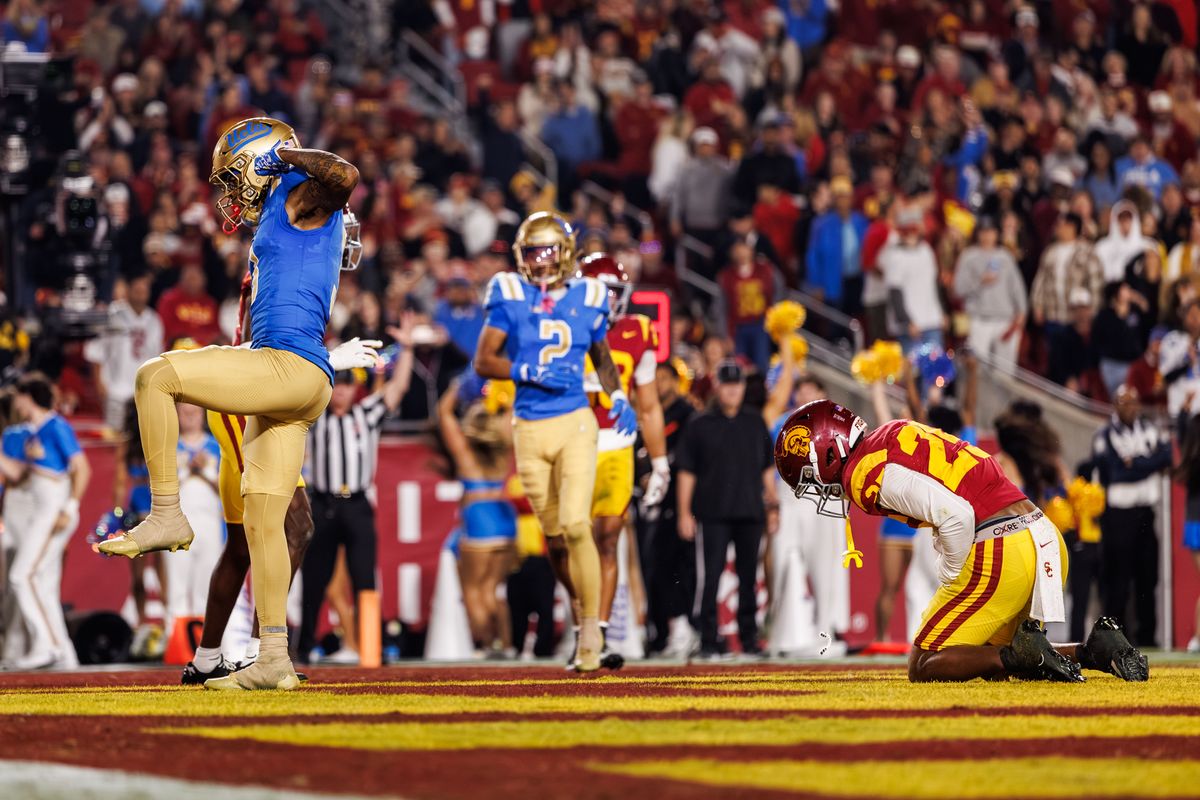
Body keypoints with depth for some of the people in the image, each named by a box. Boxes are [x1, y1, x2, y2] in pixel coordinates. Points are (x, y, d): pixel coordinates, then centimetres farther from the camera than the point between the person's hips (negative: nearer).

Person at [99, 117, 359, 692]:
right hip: (289, 384, 10)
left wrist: (289, 154, -10)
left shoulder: (302, 196, -1)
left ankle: (166, 516, -11)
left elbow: (345, 177, -26)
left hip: (291, 366, -10)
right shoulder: (280, 223, 28)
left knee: (156, 377, -17)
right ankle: (273, 661, 5)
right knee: (262, 521, 7)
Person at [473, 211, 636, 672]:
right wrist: (529, 371, -18)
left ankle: (591, 631, -8)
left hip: (576, 425, -1)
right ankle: (583, 608, 31)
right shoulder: (510, 297, 0)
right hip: (529, 428, 1)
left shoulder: (586, 299, 5)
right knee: (554, 533, 9)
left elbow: (602, 358, 20)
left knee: (575, 526, -15)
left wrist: (618, 397, 2)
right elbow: (483, 361, -3)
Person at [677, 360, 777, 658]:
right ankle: (708, 641, -5)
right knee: (711, 576, -7)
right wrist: (684, 513, -3)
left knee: (749, 577, 4)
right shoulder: (700, 426, 6)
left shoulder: (756, 424, 15)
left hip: (750, 513, 3)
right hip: (712, 515, -3)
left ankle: (749, 638, 10)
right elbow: (686, 472, 4)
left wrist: (773, 504, 10)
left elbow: (767, 468, 19)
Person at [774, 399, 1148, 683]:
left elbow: (956, 516, -20)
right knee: (988, 661, 24)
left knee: (923, 667, 1)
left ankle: (1022, 655, -16)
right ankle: (1098, 649, 7)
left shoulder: (867, 473, -8)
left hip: (1001, 554, -9)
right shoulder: (897, 436, 22)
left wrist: (950, 582, -5)